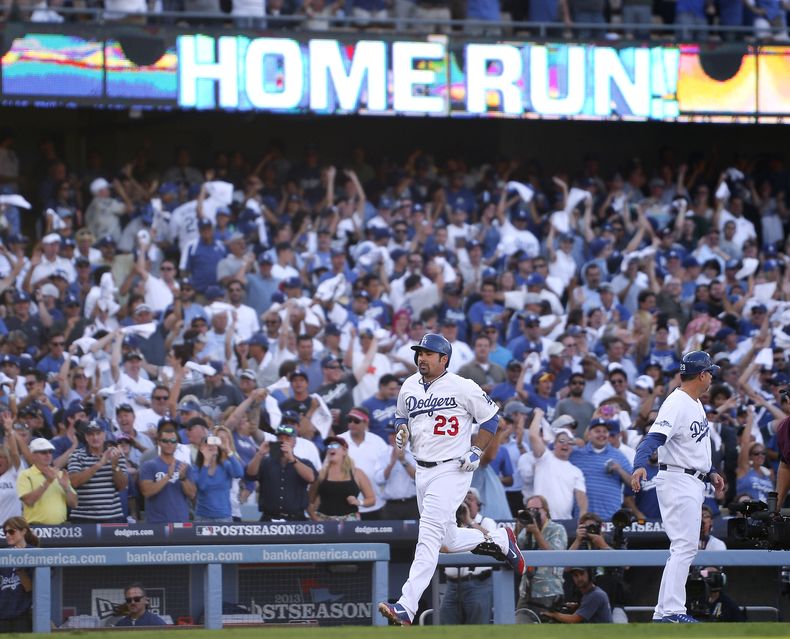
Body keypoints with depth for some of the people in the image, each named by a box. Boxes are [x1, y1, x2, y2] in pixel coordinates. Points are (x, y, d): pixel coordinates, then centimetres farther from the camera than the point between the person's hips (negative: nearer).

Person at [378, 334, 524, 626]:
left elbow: (490, 417, 0)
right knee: (450, 540, 13)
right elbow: (401, 414, 24)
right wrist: (402, 429, 1)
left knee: (429, 536, -18)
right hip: (423, 471, 7)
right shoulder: (409, 387, 7)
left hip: (452, 470, -7)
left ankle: (406, 608, -25)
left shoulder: (462, 387, -10)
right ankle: (498, 540, 40)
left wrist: (476, 451, -9)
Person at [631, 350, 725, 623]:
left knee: (684, 547, 12)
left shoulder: (695, 403, 14)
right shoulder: (677, 404, -18)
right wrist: (640, 465, -47)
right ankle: (672, 611, -18)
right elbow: (654, 437, -32)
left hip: (693, 483, 11)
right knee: (685, 547, -15)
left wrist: (710, 471, 21)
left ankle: (664, 611, 16)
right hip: (678, 481, -11)